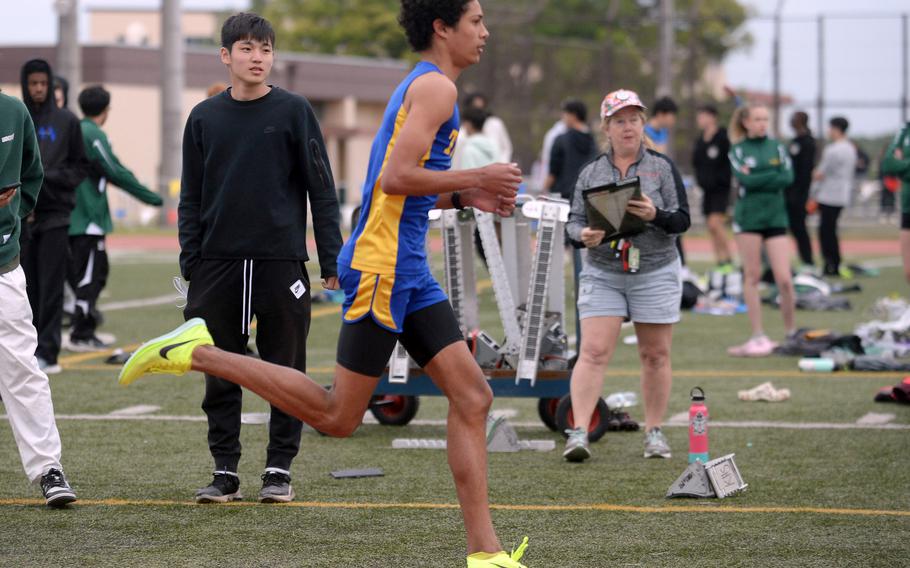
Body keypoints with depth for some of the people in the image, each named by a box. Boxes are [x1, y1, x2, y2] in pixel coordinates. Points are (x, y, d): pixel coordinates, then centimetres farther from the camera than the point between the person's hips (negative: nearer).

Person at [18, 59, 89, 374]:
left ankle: (47, 351, -7)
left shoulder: (66, 121, 5)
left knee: (51, 288, -5)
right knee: (28, 287, 4)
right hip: (20, 217, 1)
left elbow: (81, 167, 6)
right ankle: (28, 351, 9)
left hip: (55, 214, -1)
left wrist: (48, 177, -9)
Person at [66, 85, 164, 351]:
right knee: (89, 276, -4)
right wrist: (151, 197, -8)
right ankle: (82, 335, -4)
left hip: (69, 215, 8)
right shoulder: (94, 135, -13)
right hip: (89, 217, -8)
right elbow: (116, 173, -15)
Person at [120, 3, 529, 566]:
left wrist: (464, 197, 15)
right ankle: (197, 353, 2)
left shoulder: (424, 87, 20)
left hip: (408, 272, 10)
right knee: (338, 416, -4)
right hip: (382, 267, -10)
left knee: (472, 397, 3)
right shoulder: (437, 87, -11)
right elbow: (393, 178, -22)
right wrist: (476, 177, -13)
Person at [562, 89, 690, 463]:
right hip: (602, 274, 1)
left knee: (655, 355, 5)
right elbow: (574, 220, 7)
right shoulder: (591, 173, 7)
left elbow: (682, 220, -2)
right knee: (593, 352, -10)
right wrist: (584, 235, -16)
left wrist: (655, 215, -22)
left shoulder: (662, 167, 2)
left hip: (655, 274, 0)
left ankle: (654, 432, 16)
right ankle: (579, 432, -14)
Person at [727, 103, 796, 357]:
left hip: (776, 217, 1)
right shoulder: (738, 150, 3)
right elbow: (744, 179, -13)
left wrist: (756, 178, -10)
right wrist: (772, 176, -11)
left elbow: (788, 177, -7)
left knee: (784, 279, -5)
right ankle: (758, 337, 6)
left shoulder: (777, 147, 8)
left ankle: (791, 333, 10)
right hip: (748, 218, -1)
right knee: (752, 276, 1)